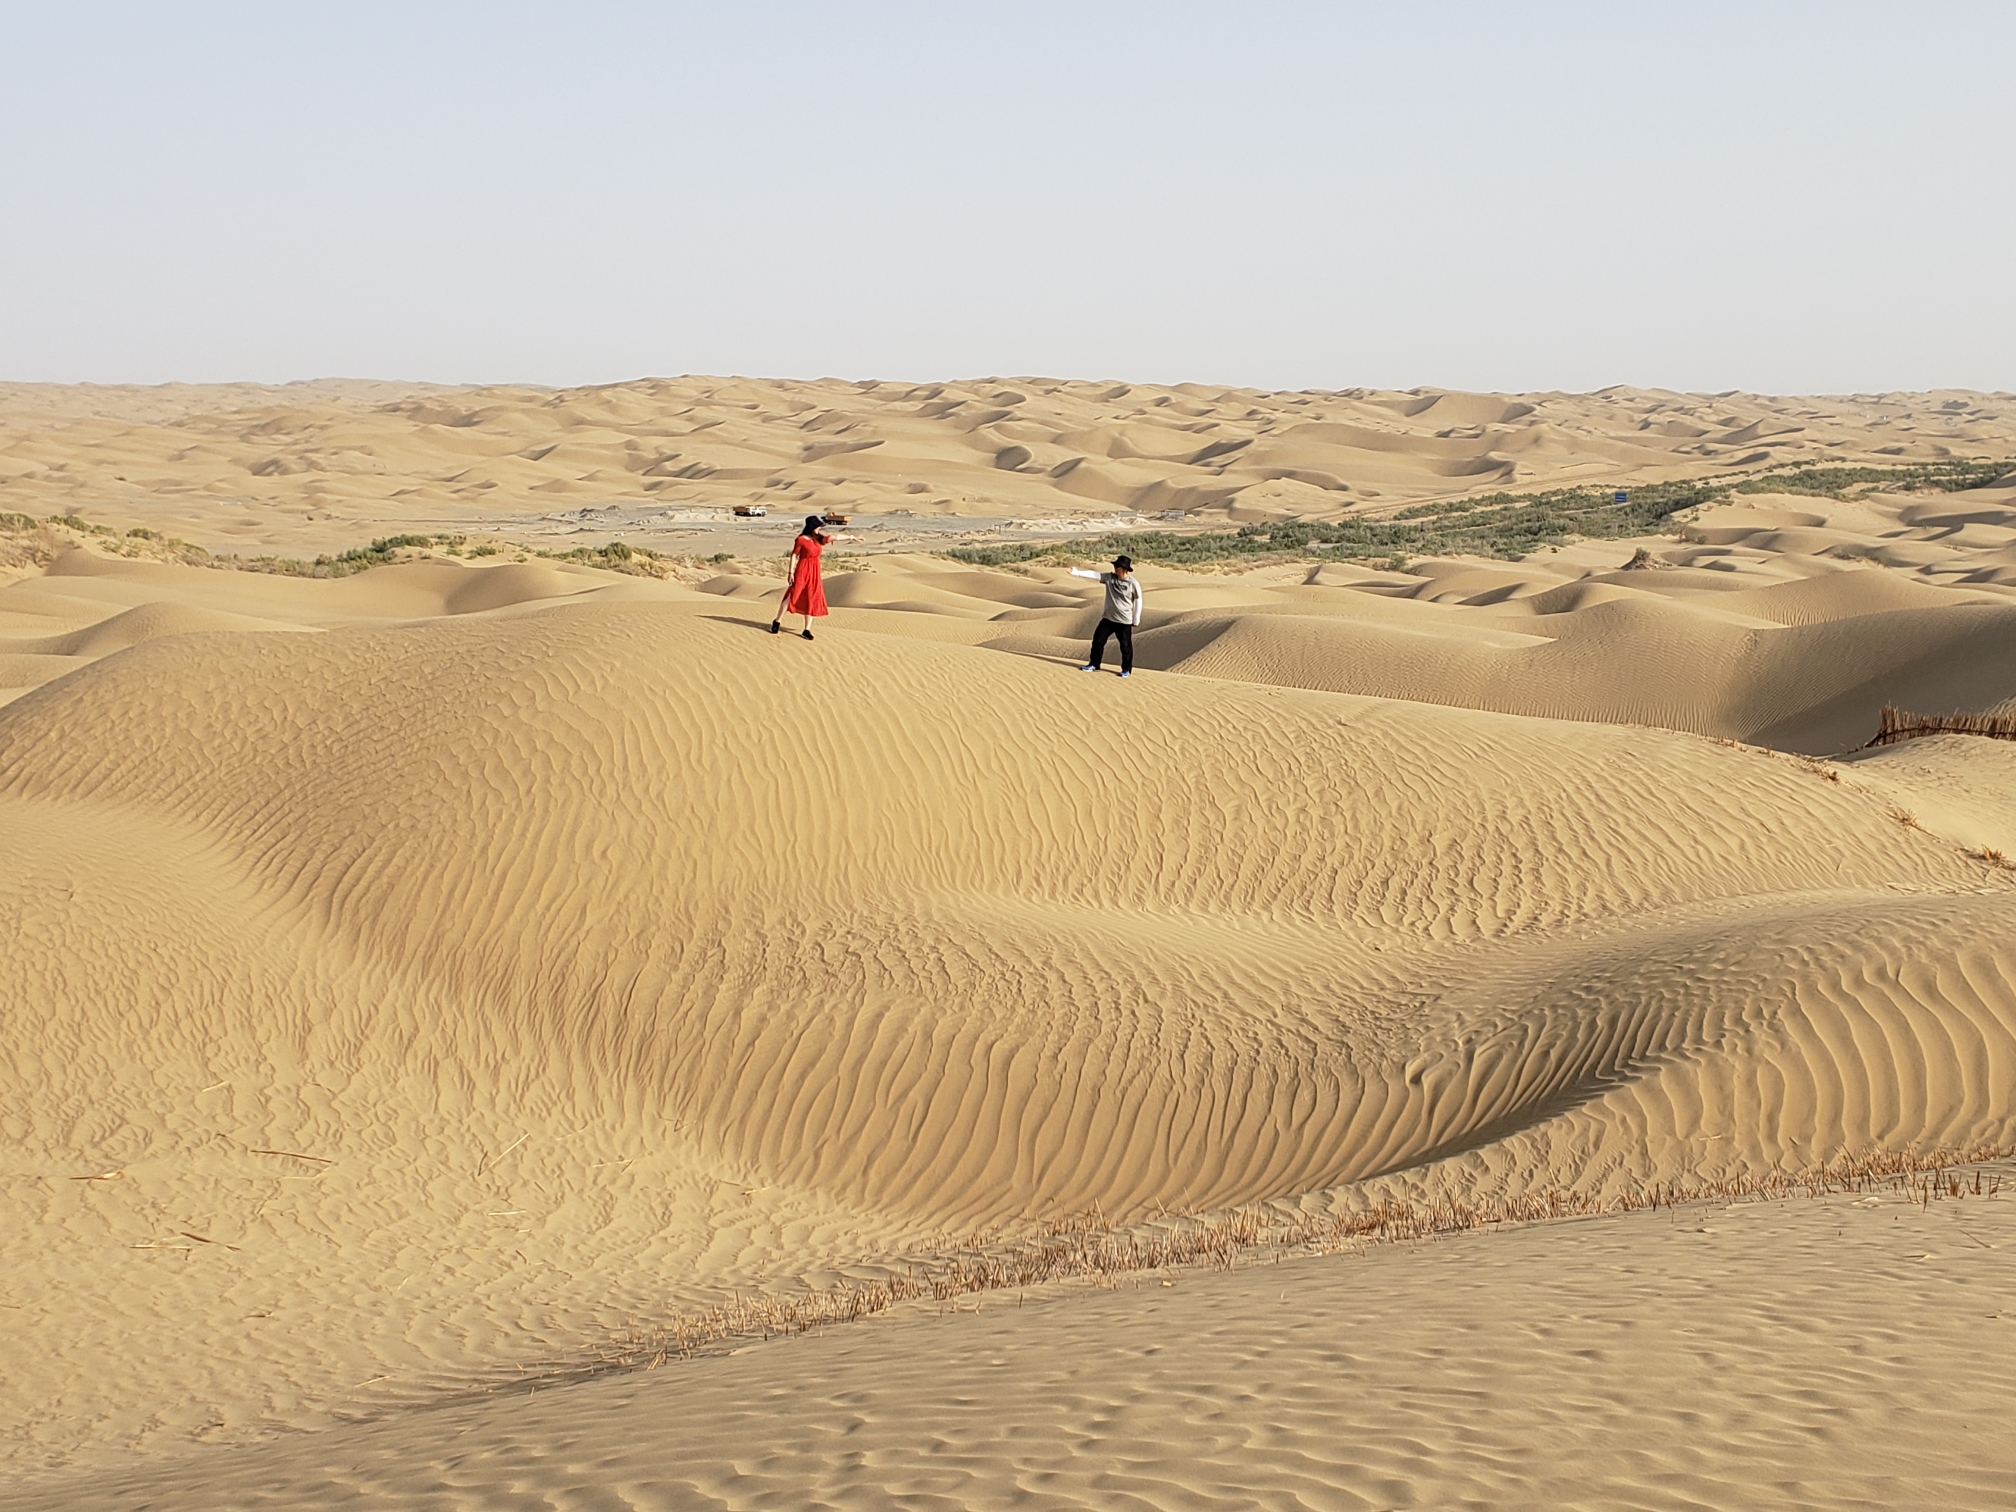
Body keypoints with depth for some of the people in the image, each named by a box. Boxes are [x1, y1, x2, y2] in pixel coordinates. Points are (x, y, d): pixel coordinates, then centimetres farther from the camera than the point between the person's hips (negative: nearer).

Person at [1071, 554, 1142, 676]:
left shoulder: (1133, 584, -13)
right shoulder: (1109, 577, -3)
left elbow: (1138, 601, -6)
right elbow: (1094, 575, -11)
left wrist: (1136, 620, -3)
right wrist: (1077, 572, -22)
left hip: (1124, 621, -4)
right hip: (1108, 618, 4)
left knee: (1125, 645, 4)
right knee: (1098, 640, 7)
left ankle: (1127, 669, 21)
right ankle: (1094, 664, 22)